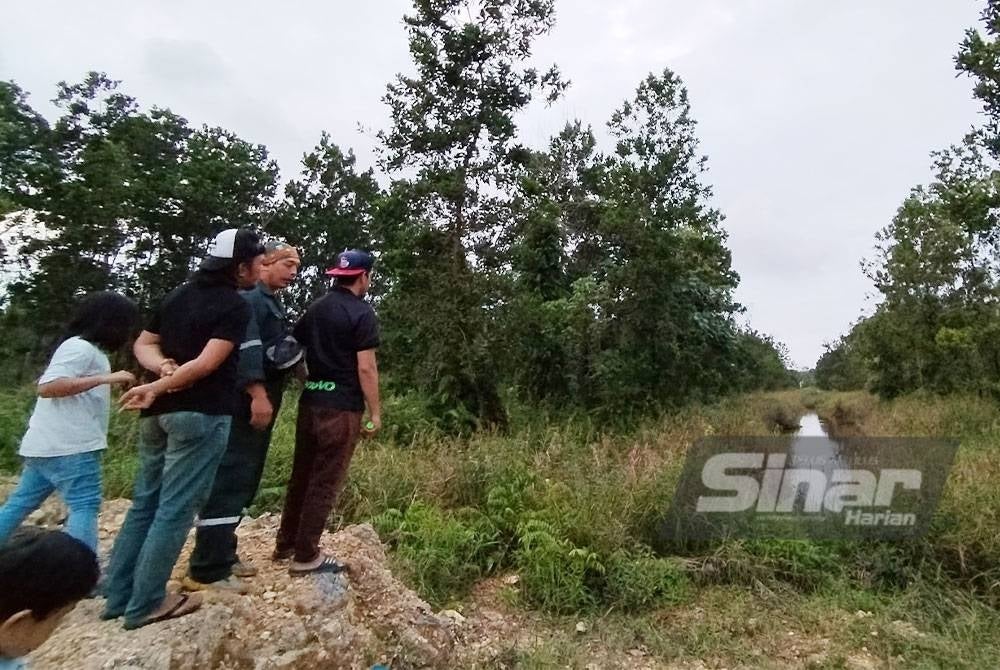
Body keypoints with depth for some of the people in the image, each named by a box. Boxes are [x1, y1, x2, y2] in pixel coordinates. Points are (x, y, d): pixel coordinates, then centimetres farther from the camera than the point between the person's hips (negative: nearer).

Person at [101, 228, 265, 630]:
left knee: (145, 502, 16)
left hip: (160, 412, 8)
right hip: (201, 415, -8)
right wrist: (157, 388, -12)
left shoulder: (179, 294, 13)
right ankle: (146, 603, 9)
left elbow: (143, 343, 15)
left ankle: (118, 595, 24)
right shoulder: (235, 307, -11)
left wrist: (164, 367, -2)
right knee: (175, 510, 1)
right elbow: (208, 363, -20)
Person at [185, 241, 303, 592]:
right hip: (246, 403, -10)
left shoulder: (269, 302, 22)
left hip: (259, 403, 10)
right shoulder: (248, 296, -9)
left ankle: (222, 555, 24)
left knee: (243, 482, 14)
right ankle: (207, 570, -2)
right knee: (230, 480, -8)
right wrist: (258, 394, -28)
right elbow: (246, 345, -22)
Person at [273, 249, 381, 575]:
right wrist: (375, 412, -9)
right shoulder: (362, 314, -11)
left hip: (310, 402, 7)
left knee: (301, 475, 17)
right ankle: (306, 557, 10)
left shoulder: (315, 308, 11)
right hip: (342, 407, -7)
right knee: (325, 482, 2)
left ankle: (286, 544, 29)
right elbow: (366, 368, -15)